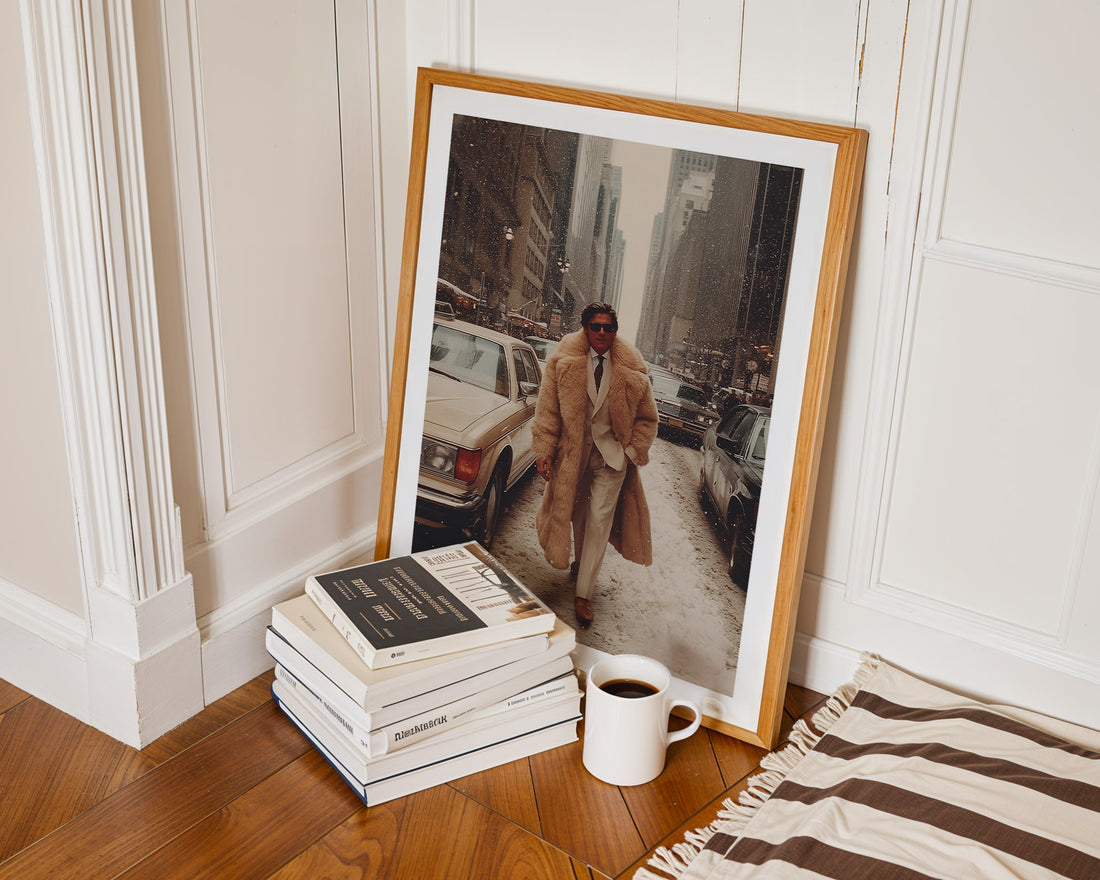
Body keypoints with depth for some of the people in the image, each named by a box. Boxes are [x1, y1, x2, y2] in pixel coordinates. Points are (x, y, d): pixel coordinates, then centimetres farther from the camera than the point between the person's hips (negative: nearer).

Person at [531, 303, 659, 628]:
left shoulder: (631, 370, -5)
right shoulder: (563, 362, -6)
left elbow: (647, 418, 6)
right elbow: (548, 409, -2)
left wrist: (633, 451, -2)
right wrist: (545, 450, -8)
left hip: (612, 454, -1)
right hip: (573, 451, 1)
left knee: (600, 518, -6)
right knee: (577, 512, 14)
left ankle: (583, 594, -3)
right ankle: (581, 562, 43)